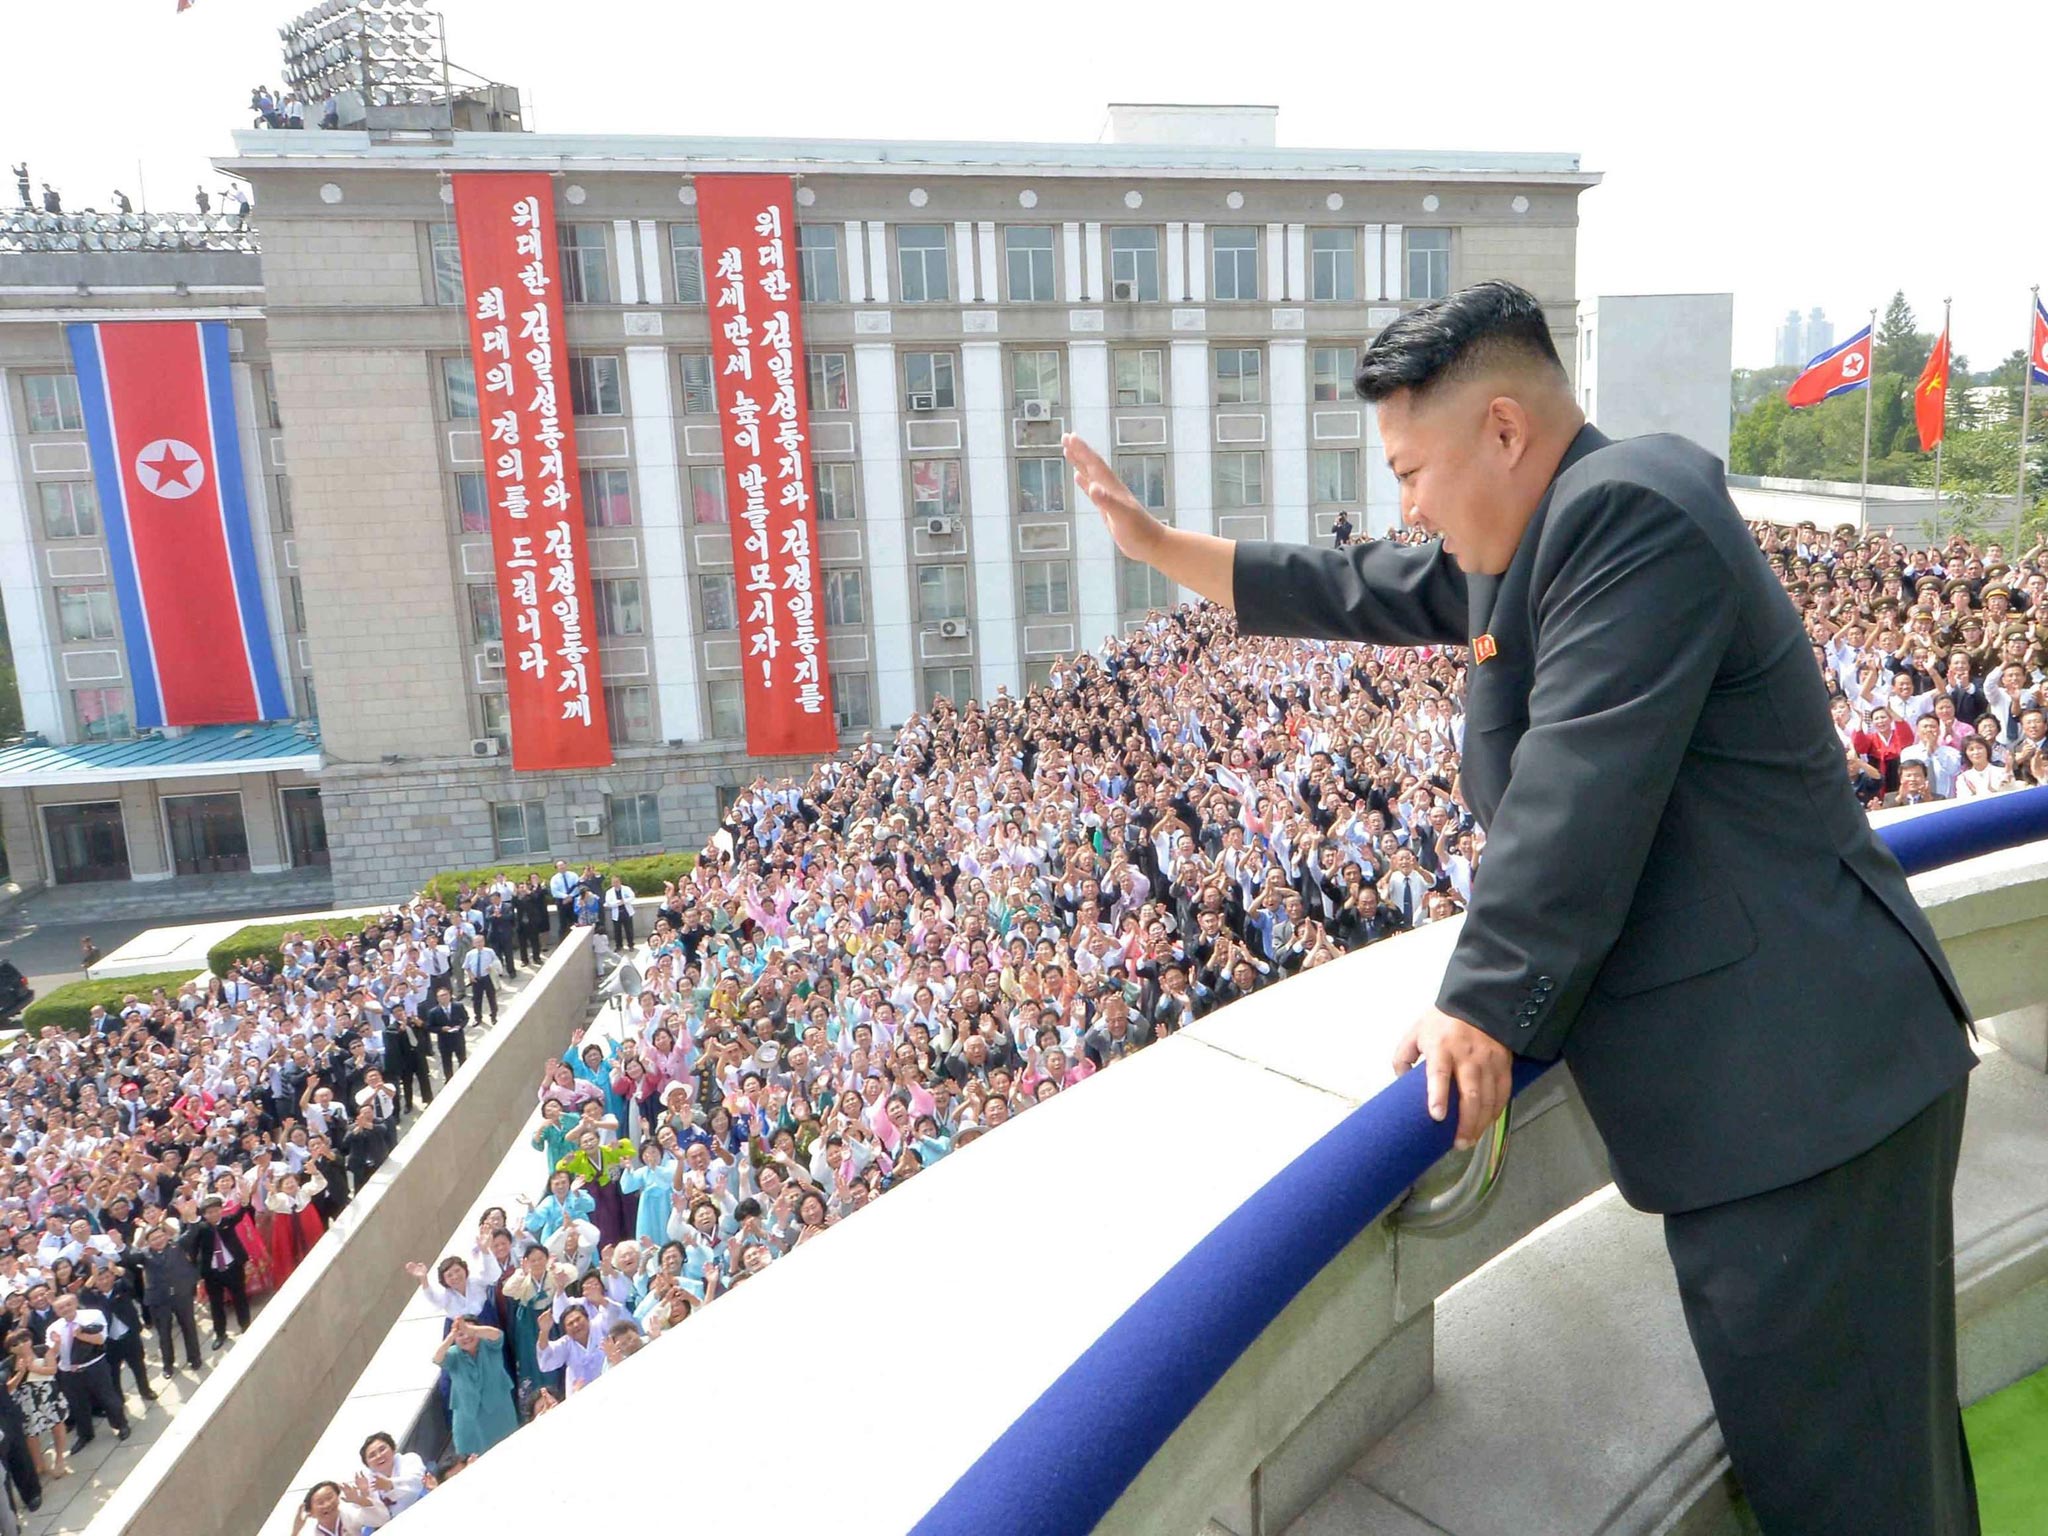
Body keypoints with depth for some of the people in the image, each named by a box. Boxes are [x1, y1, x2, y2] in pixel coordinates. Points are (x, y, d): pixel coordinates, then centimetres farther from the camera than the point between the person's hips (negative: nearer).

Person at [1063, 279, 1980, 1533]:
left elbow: (1577, 797, -23)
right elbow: (1359, 594, 23)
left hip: (1797, 1067, -10)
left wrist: (1482, 1006, -16)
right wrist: (1157, 544, 25)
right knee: (1789, 1417, 21)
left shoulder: (1628, 509, -18)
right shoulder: (1536, 538, 14)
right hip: (1754, 1065, 10)